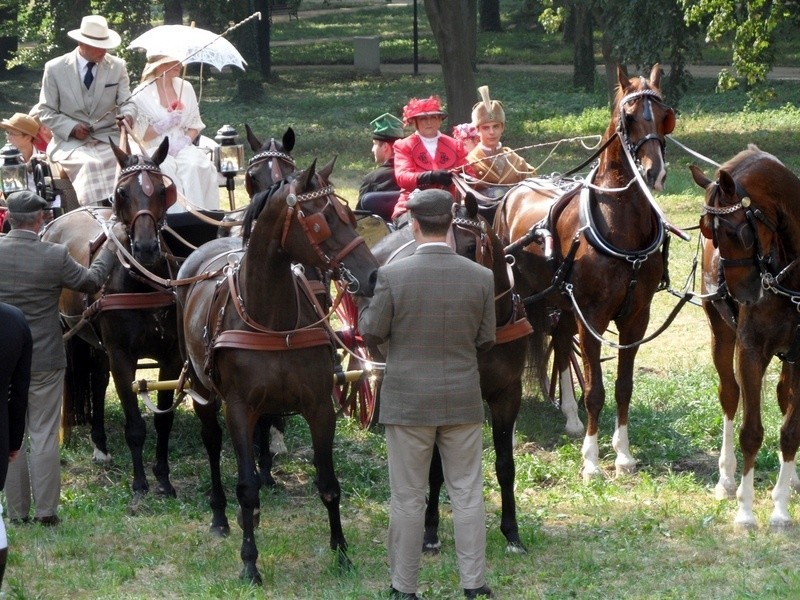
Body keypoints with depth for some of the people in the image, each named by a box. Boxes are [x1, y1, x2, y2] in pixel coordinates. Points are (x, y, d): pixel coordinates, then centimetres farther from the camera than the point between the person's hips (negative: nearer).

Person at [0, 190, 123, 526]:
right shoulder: (55, 257, -14)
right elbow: (91, 282, 2)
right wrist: (111, 247, 17)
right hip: (44, 360, -2)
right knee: (44, 435, 6)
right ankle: (46, 511, 8)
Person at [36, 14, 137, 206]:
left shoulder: (117, 66, 5)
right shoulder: (55, 68, -1)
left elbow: (126, 102, 4)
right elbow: (46, 112, 2)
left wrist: (128, 115, -21)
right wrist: (72, 128, -14)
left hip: (108, 138, 2)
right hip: (69, 140, -2)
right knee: (91, 164, -34)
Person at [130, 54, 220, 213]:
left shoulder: (185, 87, 12)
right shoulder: (142, 94, 0)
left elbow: (195, 125, 12)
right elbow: (140, 135, -3)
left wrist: (185, 141, -9)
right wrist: (166, 124, -16)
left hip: (182, 146, 3)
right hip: (154, 150, -3)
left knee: (195, 165, -31)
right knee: (167, 168, -36)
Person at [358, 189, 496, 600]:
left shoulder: (392, 276, -14)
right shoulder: (481, 278, -7)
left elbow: (371, 334, -6)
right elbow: (486, 341, 1)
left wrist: (364, 301, 13)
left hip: (407, 403, -2)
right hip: (463, 402, 2)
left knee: (407, 499, 7)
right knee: (467, 496, 10)